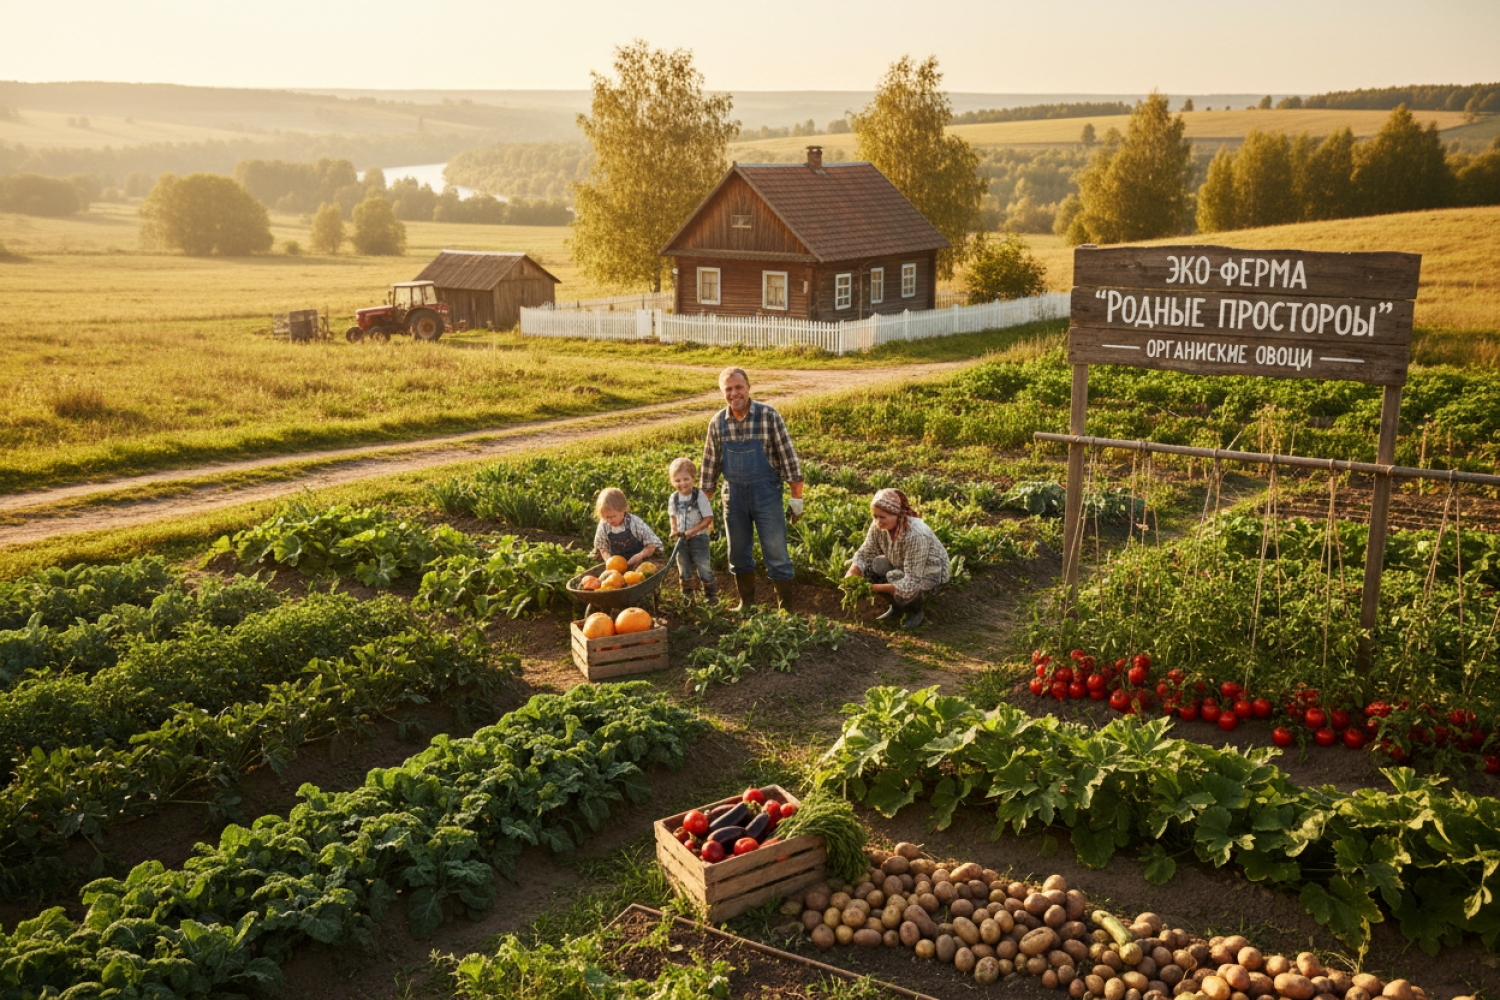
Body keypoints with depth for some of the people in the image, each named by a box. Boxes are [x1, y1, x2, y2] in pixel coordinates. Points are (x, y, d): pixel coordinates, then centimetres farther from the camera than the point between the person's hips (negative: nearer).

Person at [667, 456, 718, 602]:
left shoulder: (700, 496, -17)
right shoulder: (673, 498, -2)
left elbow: (708, 519, -16)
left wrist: (692, 531, -21)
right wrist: (674, 530, -5)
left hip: (698, 537, -5)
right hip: (682, 540, 5)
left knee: (704, 567, 0)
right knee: (684, 569, 15)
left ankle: (711, 594, 13)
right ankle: (688, 594, 28)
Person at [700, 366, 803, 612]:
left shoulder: (769, 416, -10)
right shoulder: (717, 423, 0)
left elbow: (789, 457, -7)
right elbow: (710, 465, 9)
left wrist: (796, 498, -8)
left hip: (766, 493, -3)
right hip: (734, 494, 3)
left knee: (776, 554, -1)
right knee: (738, 554, 12)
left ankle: (785, 608, 10)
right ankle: (746, 602, 29)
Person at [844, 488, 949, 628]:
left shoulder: (916, 535, -38)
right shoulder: (878, 526, -20)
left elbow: (911, 582, -38)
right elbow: (865, 554, -10)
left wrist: (876, 588, -43)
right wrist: (850, 575, -31)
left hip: (929, 571, -6)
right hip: (901, 566, 6)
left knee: (907, 590, -34)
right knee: (870, 568, -17)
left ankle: (915, 611, 1)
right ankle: (897, 607, 6)